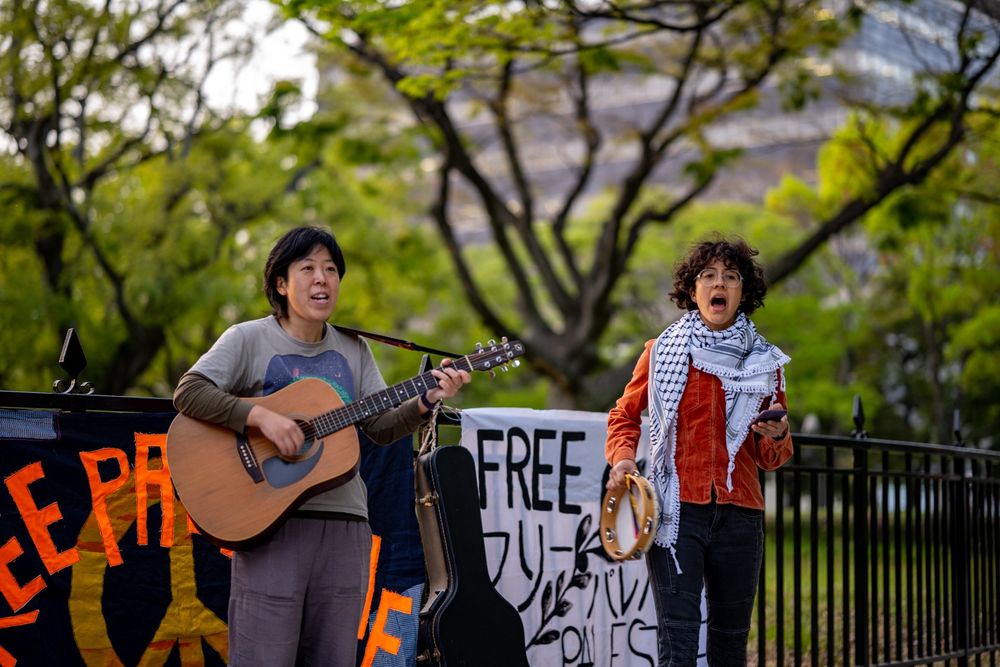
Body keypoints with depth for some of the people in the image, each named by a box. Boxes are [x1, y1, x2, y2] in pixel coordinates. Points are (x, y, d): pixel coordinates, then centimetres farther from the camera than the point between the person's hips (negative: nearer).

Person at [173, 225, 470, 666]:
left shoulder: (353, 350, 13)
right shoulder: (248, 339, -2)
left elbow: (381, 427, 11)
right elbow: (188, 392, -13)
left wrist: (426, 401, -6)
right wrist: (261, 416, -22)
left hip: (345, 525, 5)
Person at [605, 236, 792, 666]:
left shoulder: (764, 363, 11)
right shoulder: (664, 350, 5)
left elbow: (770, 458, 15)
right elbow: (625, 414, 13)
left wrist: (777, 437, -7)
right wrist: (623, 459, -6)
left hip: (739, 513, 3)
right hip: (678, 510, -3)